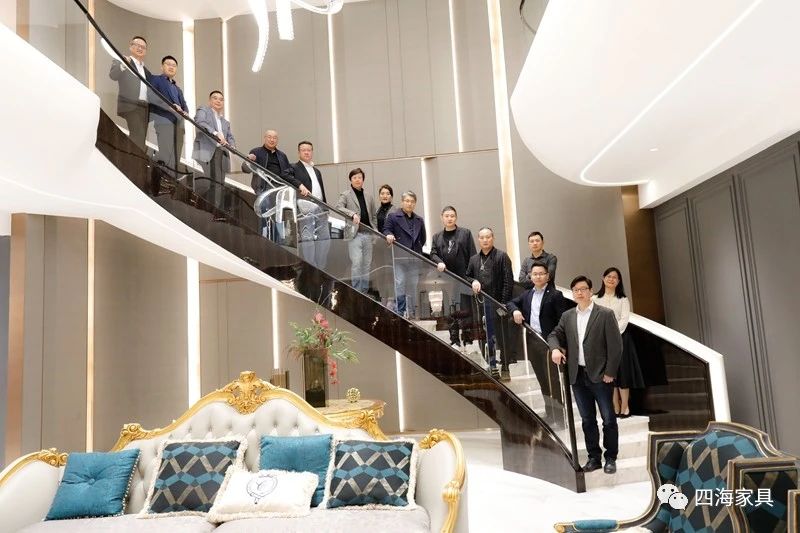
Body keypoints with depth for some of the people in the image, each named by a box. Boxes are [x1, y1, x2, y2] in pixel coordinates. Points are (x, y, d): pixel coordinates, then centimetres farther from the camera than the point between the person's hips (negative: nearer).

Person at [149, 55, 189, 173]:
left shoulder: (178, 89, 33)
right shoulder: (155, 80, 12)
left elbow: (184, 105, 23)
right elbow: (152, 97, -6)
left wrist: (185, 112, -1)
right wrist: (169, 106, -15)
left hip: (179, 124, 7)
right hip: (164, 121, -7)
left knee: (175, 158, -2)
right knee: (167, 157, -19)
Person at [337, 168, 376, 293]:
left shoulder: (369, 196, 16)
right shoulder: (345, 194, 2)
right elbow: (338, 207, -15)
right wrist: (352, 214, -27)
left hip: (367, 234, 5)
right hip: (354, 234, -5)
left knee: (367, 264, 7)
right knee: (356, 263, -12)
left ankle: (365, 291, 15)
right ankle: (356, 292, -6)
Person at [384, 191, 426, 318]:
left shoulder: (419, 220, 18)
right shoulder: (393, 217, 5)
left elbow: (423, 237, 22)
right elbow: (386, 230, -4)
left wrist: (418, 248, 10)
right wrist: (389, 235, -25)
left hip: (414, 257, 4)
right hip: (399, 256, -4)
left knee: (413, 285, 8)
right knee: (400, 284, -10)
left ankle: (412, 312, 16)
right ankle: (401, 311, -6)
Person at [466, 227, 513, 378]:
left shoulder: (502, 256, -1)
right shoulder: (474, 259, 14)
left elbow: (508, 281, -6)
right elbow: (467, 276, 22)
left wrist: (504, 302, -13)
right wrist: (473, 281, -2)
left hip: (497, 302, -5)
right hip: (480, 303, 5)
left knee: (501, 337, -1)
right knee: (486, 337, 9)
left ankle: (505, 368, 8)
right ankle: (492, 366, 18)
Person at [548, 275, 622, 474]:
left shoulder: (605, 314, -5)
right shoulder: (567, 316, 8)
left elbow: (616, 345, -7)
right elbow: (554, 334, 14)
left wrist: (610, 373, -11)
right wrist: (555, 348, -9)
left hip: (599, 375, -4)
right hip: (578, 376, 4)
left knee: (608, 419, 5)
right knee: (587, 419, 12)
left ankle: (610, 458, 18)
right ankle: (594, 457, 22)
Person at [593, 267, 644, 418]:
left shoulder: (623, 300, 6)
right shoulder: (595, 299, 6)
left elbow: (624, 320, -5)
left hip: (619, 338, -1)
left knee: (622, 373, -1)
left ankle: (625, 407, 7)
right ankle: (615, 408, 9)